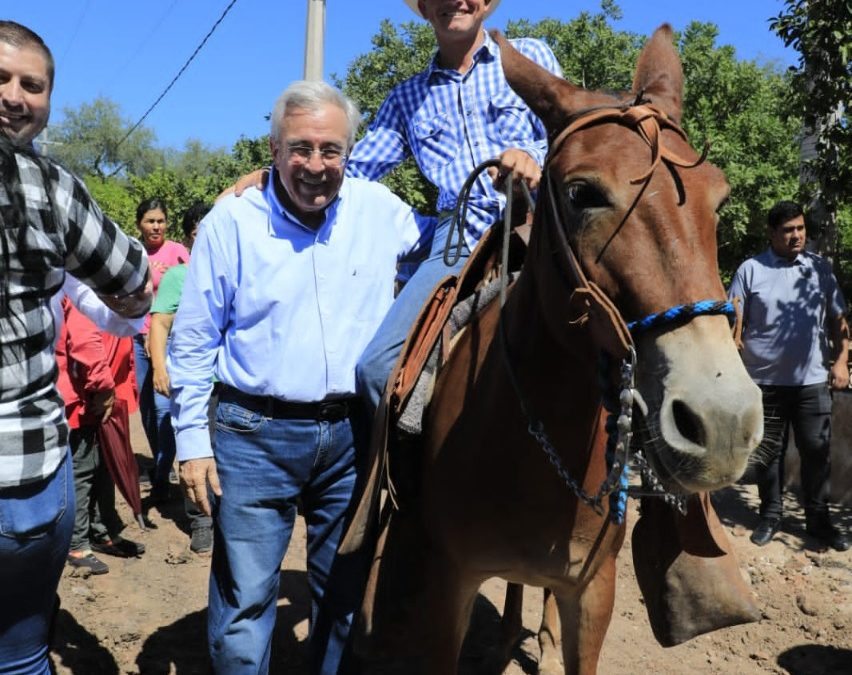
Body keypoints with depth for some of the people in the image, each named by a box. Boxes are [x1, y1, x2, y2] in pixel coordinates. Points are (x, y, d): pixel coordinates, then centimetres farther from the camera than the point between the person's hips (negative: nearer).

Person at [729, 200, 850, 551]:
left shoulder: (820, 268, 6)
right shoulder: (751, 269, -2)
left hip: (813, 380, 2)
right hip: (764, 381, -1)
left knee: (817, 453, 8)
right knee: (766, 453, 10)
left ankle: (818, 518, 23)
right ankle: (770, 515, 25)